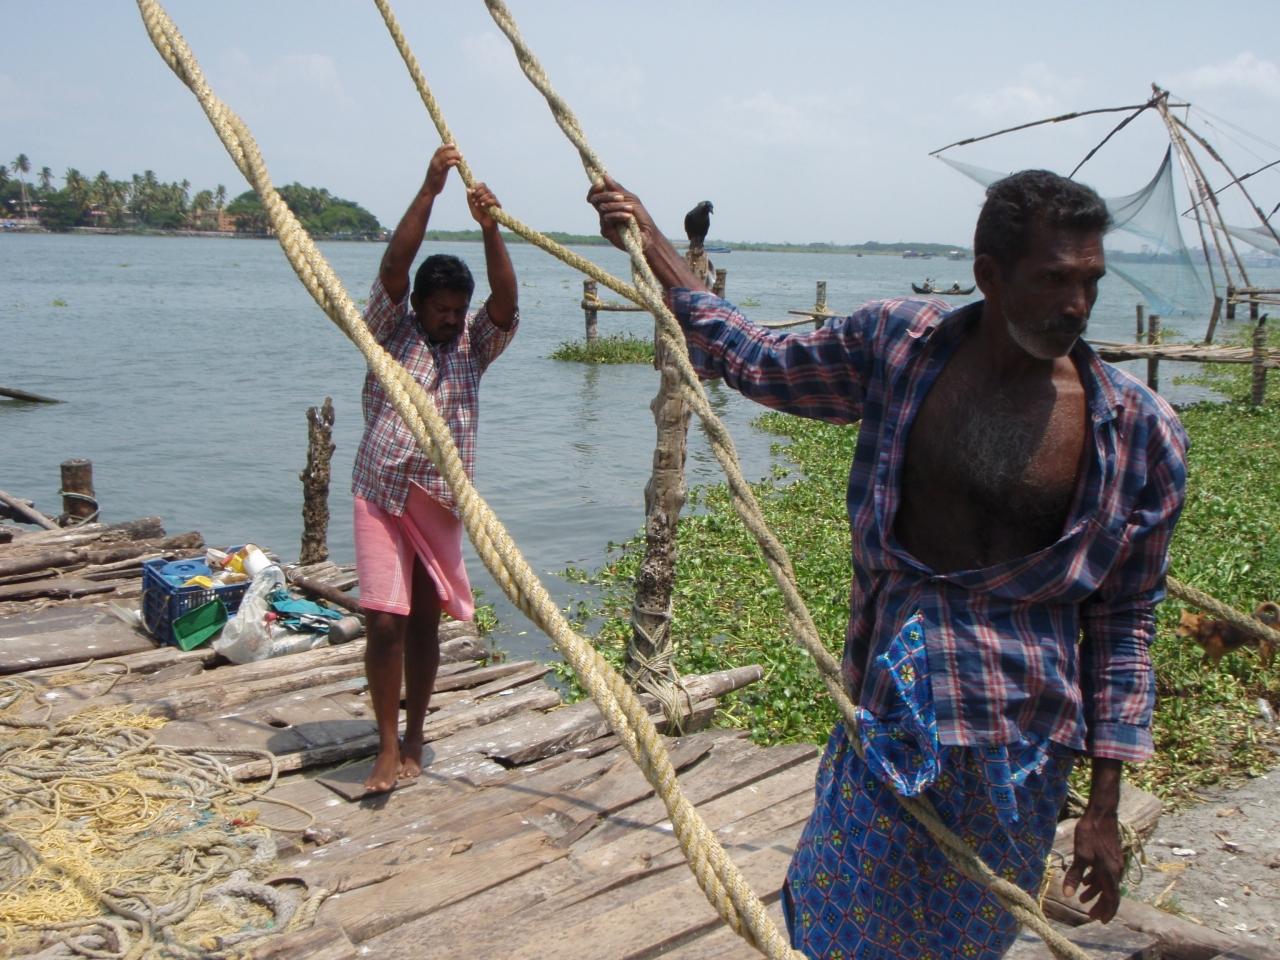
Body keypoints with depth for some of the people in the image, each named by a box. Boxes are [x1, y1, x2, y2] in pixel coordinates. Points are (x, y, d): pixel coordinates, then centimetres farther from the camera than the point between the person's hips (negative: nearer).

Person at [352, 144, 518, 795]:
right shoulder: (390, 331, 0)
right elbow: (395, 265, -14)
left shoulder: (475, 344, 6)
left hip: (442, 501, 3)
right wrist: (430, 189, -21)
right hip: (383, 496, -2)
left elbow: (506, 299, -12)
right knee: (384, 622, -9)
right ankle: (388, 747, 3)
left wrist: (489, 227, -24)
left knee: (425, 621, 9)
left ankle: (414, 738, 23)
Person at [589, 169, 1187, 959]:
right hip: (889, 708, 1)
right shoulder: (898, 345, -2)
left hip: (1022, 744, -1)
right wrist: (652, 245, 11)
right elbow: (763, 363, 12)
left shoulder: (1141, 432, -6)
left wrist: (1105, 805, 0)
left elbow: (1124, 618, -1)